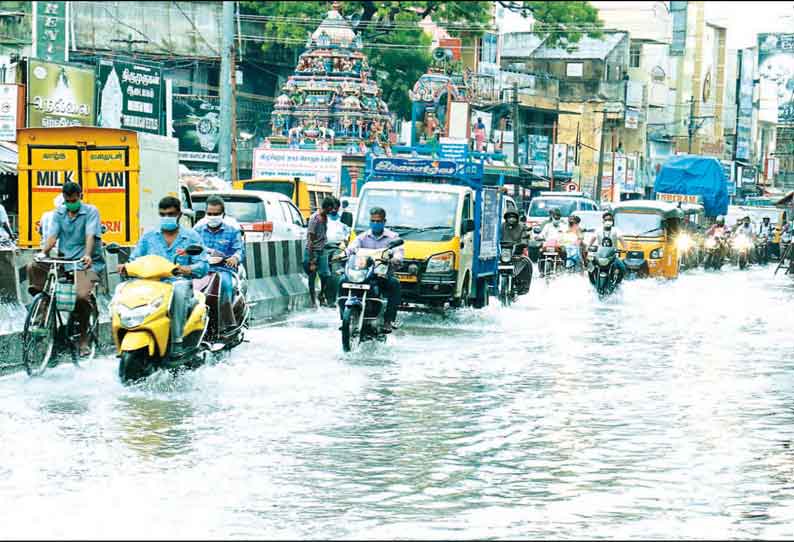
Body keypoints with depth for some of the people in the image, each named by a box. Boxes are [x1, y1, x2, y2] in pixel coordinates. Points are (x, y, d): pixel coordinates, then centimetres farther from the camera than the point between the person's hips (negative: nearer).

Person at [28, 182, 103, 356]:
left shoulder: (91, 211, -2)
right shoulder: (59, 213, 11)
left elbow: (90, 235, -18)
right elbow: (52, 235, -1)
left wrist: (87, 255, -36)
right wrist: (43, 252, -21)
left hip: (85, 263, -5)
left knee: (82, 296, -28)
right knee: (33, 267, -18)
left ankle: (83, 337, -9)